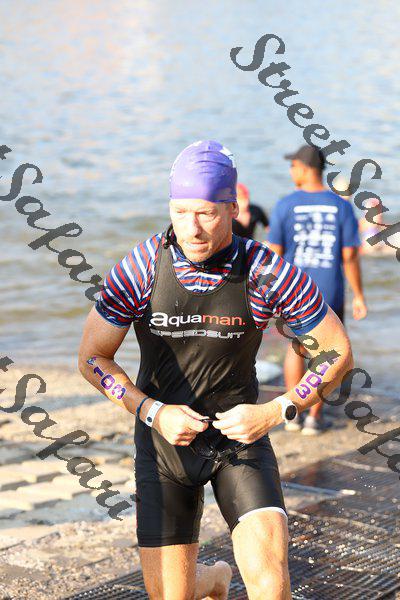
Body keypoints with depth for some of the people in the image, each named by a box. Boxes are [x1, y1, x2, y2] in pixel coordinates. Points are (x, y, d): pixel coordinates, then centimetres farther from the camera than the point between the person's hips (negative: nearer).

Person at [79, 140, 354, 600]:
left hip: (240, 434, -1)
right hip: (163, 438, 1)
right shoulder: (140, 268, -14)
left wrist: (274, 412, -16)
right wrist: (152, 412, -16)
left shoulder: (269, 273, -16)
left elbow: (338, 353, -6)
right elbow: (92, 358, -3)